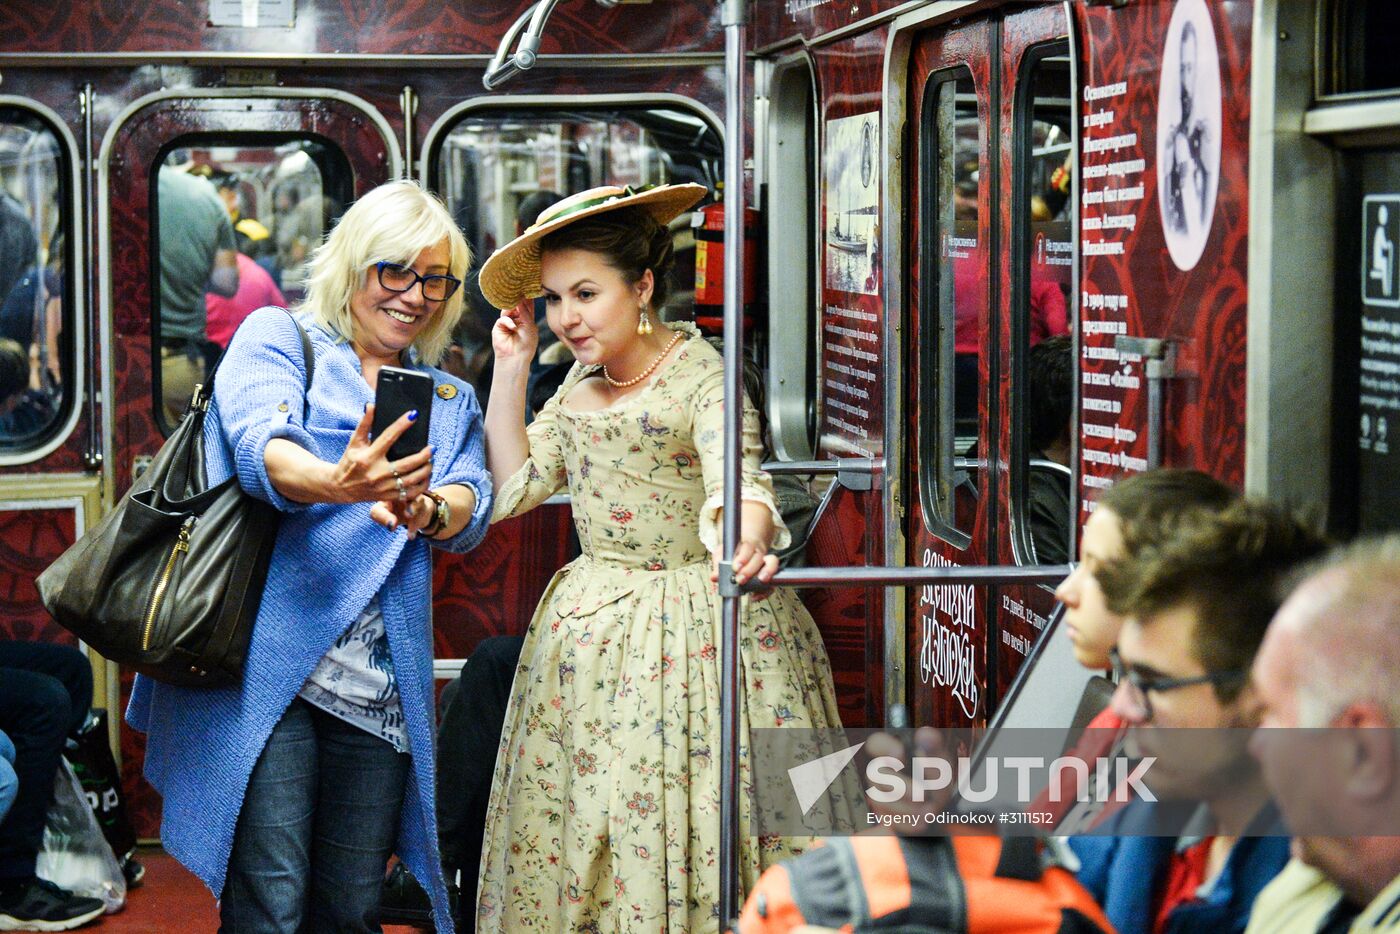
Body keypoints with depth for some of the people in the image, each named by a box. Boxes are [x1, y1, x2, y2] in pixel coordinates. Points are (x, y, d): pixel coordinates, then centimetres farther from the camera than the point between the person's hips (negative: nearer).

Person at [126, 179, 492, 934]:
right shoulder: (277, 338, 8)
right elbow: (261, 446, -13)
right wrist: (335, 483, -36)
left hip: (379, 690, 5)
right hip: (268, 665, -4)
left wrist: (425, 511, -23)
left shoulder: (449, 401, 21)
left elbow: (471, 507, 3)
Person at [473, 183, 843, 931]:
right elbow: (515, 484, 11)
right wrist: (510, 368, 7)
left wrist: (748, 539, -49)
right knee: (581, 814, 6)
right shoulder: (582, 381, 11)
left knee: (698, 819, -7)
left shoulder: (700, 372, -11)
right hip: (593, 625, 7)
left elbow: (737, 479, -27)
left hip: (696, 618, -6)